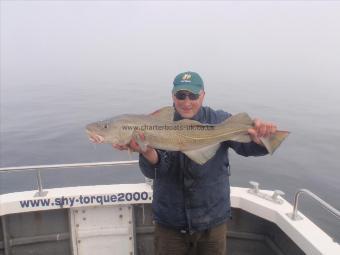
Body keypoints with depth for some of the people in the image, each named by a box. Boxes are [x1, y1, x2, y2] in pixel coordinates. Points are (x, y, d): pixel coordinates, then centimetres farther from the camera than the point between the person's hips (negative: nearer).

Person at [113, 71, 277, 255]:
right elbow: (152, 172, -15)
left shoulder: (220, 121, -7)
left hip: (213, 221, 1)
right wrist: (146, 151, -36)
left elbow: (246, 145, -19)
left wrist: (259, 138, -42)